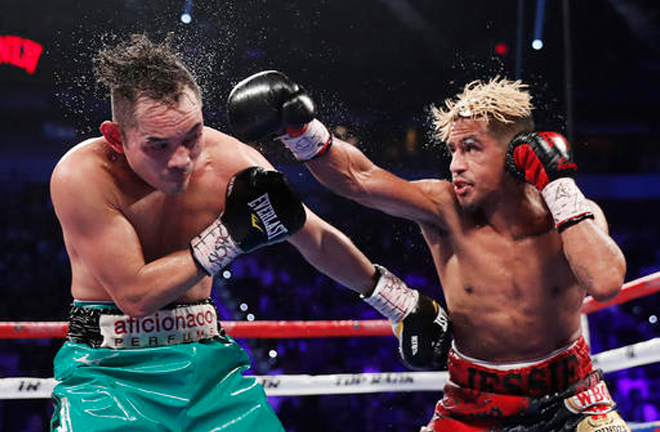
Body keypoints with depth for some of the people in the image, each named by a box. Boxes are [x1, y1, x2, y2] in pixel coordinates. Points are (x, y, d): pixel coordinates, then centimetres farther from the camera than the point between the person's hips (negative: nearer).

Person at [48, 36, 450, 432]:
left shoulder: (232, 162, -9)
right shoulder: (83, 176, -19)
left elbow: (319, 240, 7)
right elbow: (134, 294, -19)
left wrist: (400, 300, 17)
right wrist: (229, 237, -20)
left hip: (206, 358, 4)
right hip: (108, 367, -4)